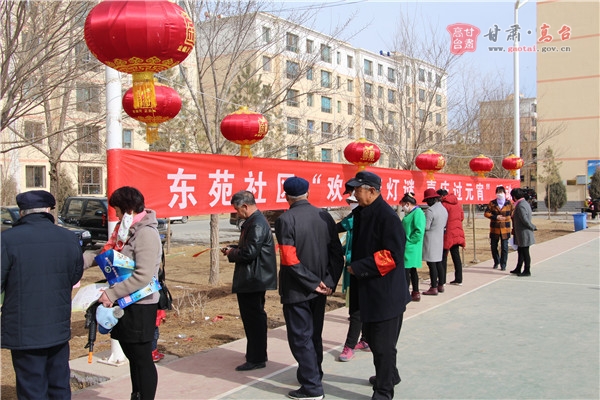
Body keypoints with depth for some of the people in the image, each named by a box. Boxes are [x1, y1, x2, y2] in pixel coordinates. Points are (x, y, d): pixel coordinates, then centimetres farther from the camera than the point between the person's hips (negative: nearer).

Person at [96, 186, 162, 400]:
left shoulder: (146, 233, -19)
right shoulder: (129, 230, 10)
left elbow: (143, 276, -25)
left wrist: (112, 293, -21)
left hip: (140, 306, -9)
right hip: (127, 303, 9)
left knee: (142, 358, 2)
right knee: (132, 355, 19)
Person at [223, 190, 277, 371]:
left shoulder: (257, 224, -21)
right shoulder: (255, 221, 12)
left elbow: (249, 253, -25)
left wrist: (231, 253, -8)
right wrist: (233, 249, 6)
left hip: (253, 280, -11)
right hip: (254, 279, 11)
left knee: (253, 318, -3)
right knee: (254, 317, 19)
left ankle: (256, 359, 6)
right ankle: (257, 354, 31)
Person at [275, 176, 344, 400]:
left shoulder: (285, 220, -15)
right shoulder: (325, 217, 1)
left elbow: (290, 260, -20)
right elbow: (337, 253, -1)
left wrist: (313, 283, -13)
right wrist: (329, 282, -3)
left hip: (296, 290, -6)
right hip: (320, 289, 6)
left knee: (301, 339, 5)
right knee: (314, 335, 20)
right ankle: (313, 376, 35)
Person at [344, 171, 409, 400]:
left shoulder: (387, 216, -19)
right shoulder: (361, 213, 8)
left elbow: (393, 255, -24)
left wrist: (358, 267, -21)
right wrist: (355, 269, 11)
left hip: (386, 293, -9)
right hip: (367, 290, 9)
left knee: (384, 343, 2)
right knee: (372, 337, 22)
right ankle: (388, 376, 43)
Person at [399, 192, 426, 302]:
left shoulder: (418, 213, -14)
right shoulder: (410, 213, 16)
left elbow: (419, 232, -23)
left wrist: (408, 241, -18)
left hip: (411, 248, -10)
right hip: (407, 248, 10)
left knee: (406, 270, -7)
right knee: (412, 270, 13)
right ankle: (416, 293, 20)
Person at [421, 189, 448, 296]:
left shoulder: (430, 210, -18)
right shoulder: (444, 209, 11)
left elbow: (426, 227, -18)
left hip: (430, 240, -9)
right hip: (440, 239, 9)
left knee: (432, 264, -4)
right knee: (439, 263, 15)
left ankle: (433, 288, -1)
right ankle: (441, 285, 22)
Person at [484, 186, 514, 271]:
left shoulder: (509, 203, 3)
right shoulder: (492, 203, 3)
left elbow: (512, 214, 8)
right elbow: (486, 213, -3)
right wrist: (496, 217, -14)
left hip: (505, 229, -1)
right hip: (494, 229, 1)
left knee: (504, 247, -2)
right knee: (493, 247, 8)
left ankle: (503, 265, 9)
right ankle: (496, 262, 29)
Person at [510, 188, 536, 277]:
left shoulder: (520, 206, -22)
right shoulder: (525, 203, 10)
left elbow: (525, 220, -24)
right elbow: (530, 214, 18)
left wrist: (532, 227, -10)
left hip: (524, 233, -10)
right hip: (522, 234, 10)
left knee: (525, 253, 0)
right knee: (520, 251, 18)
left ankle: (527, 271, 10)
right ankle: (518, 269, 29)